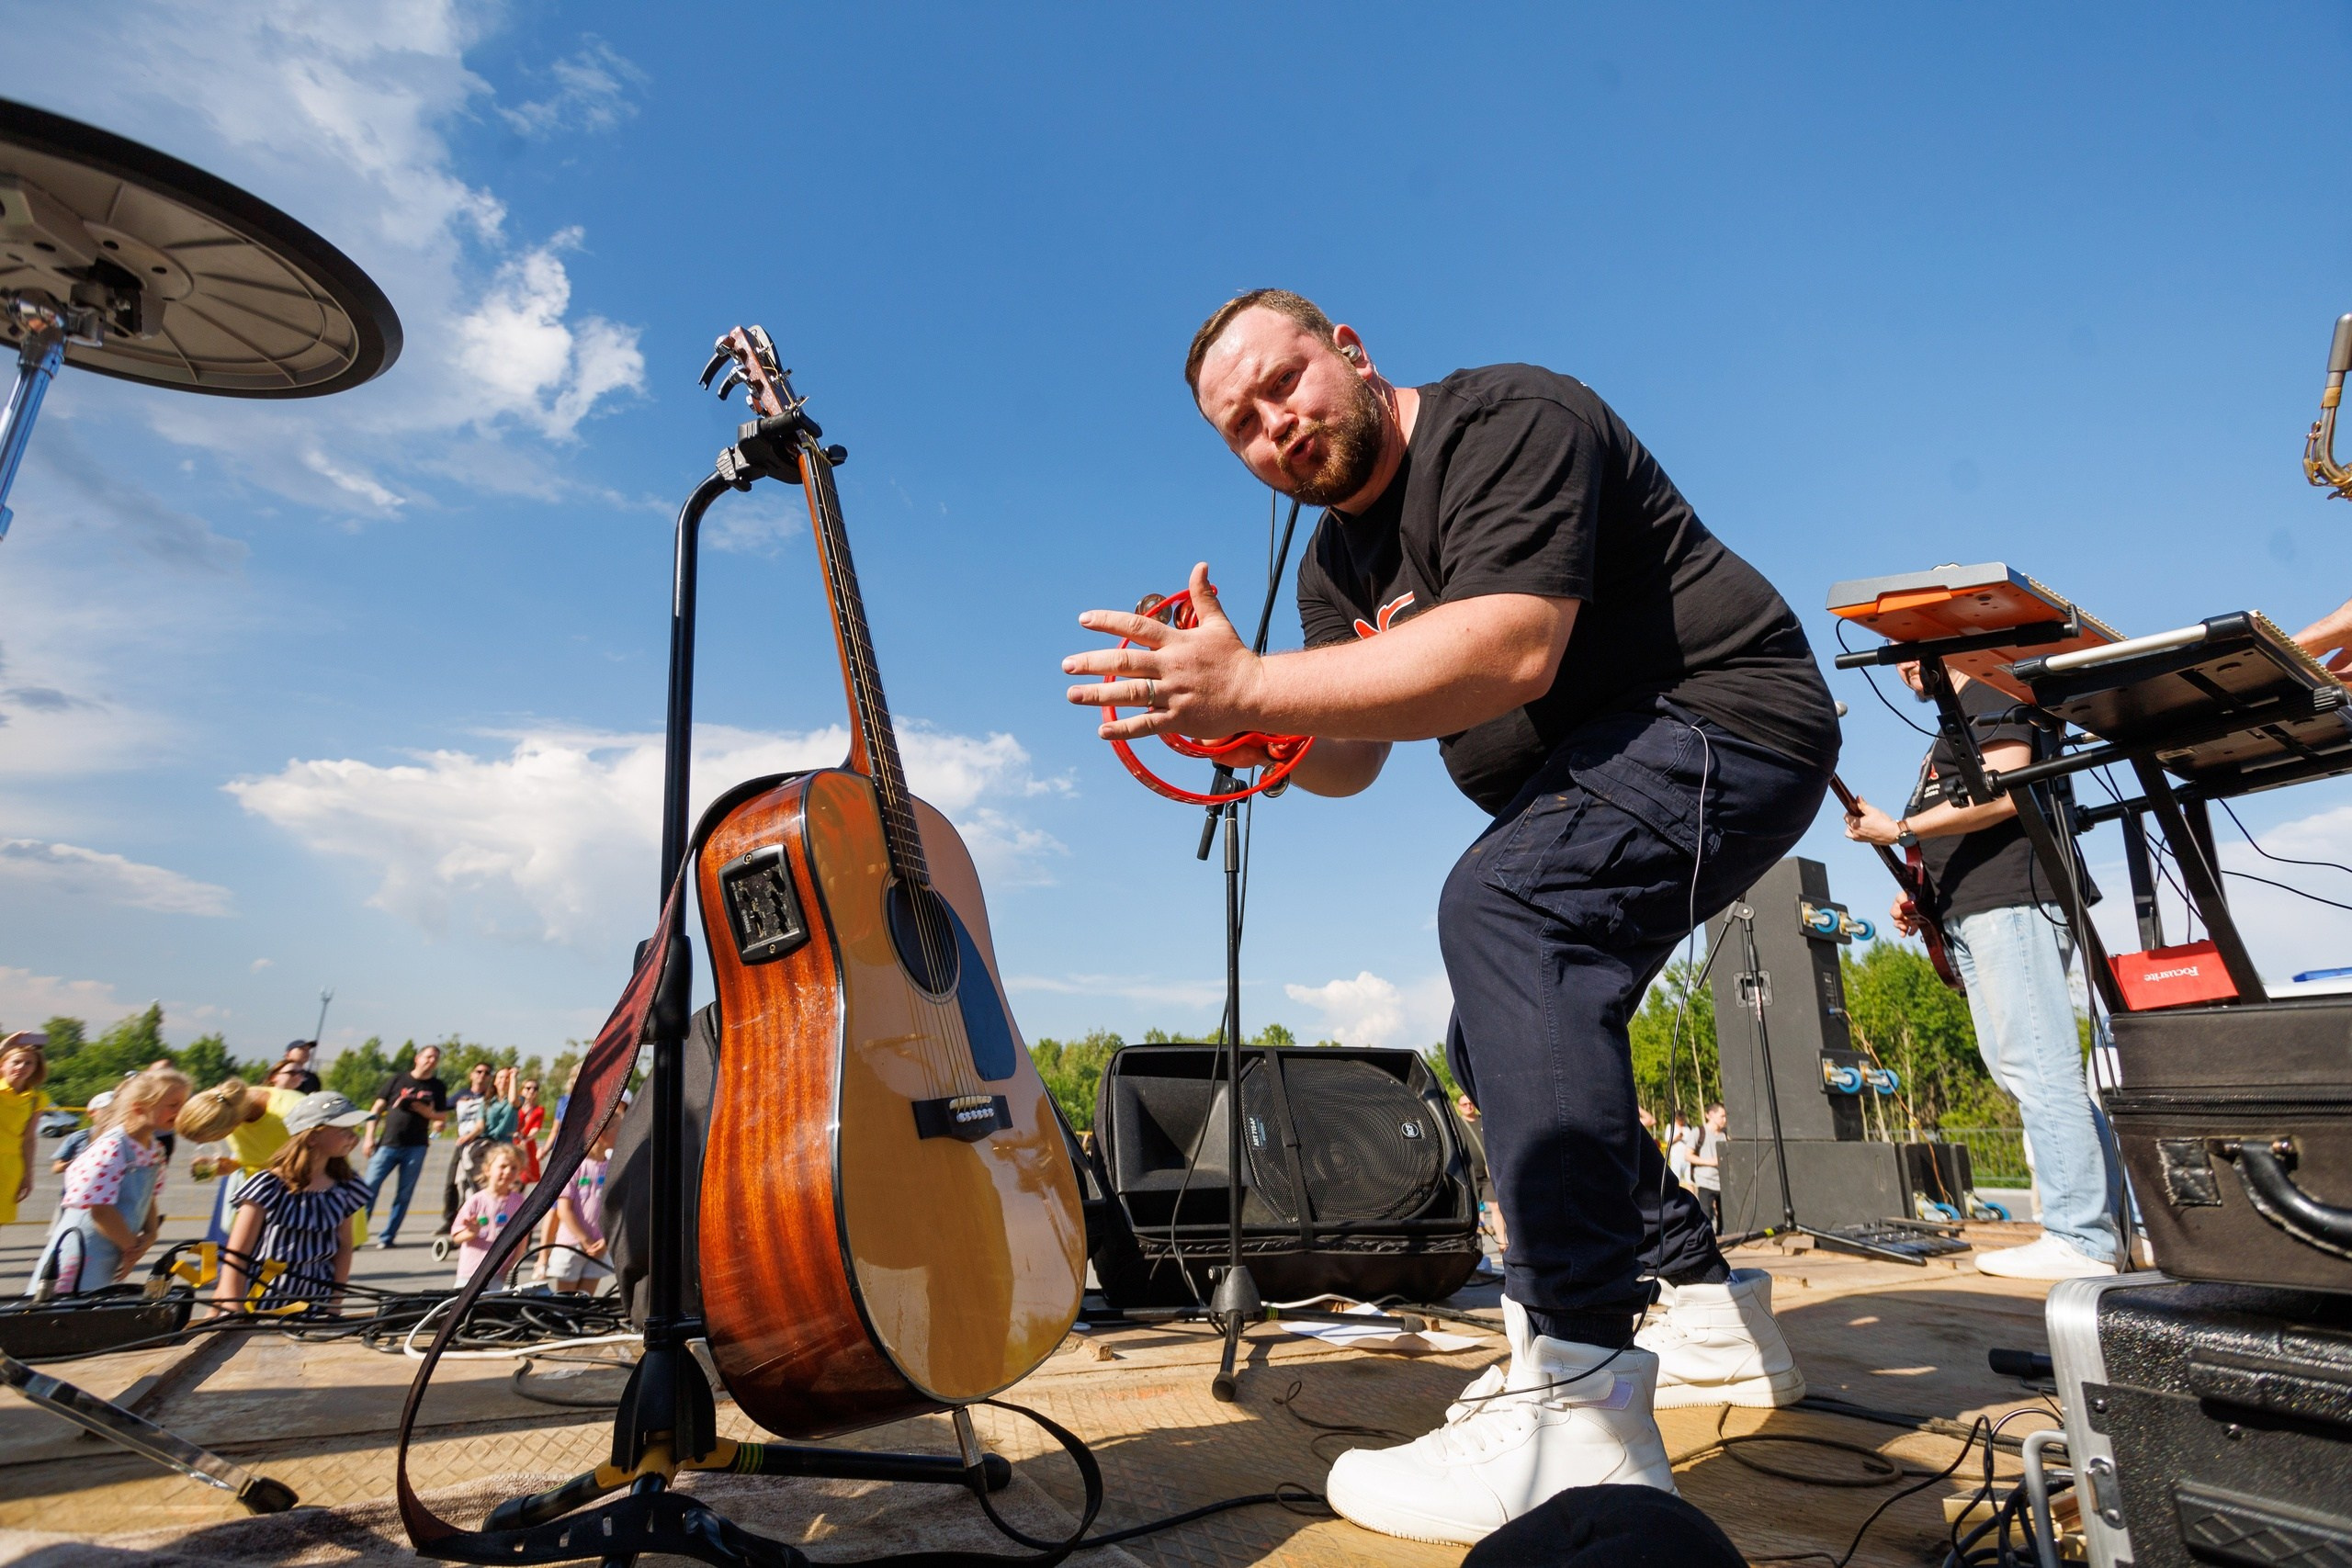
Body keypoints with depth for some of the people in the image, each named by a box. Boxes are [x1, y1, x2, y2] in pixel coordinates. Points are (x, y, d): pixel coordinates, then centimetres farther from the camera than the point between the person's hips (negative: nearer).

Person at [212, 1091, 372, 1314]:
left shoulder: (345, 1188, -1)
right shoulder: (269, 1186, -13)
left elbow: (344, 1246, 7)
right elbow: (236, 1256, -9)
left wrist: (334, 1305, 3)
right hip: (259, 1310, -3)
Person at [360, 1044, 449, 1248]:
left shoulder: (438, 1087, 8)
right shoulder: (398, 1079, 5)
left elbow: (443, 1116, 9)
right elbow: (377, 1109, 5)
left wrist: (426, 1111, -11)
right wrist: (370, 1138, -3)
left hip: (416, 1147, 1)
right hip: (388, 1144, -1)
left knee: (404, 1193, 2)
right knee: (369, 1188, -5)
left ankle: (388, 1236, 11)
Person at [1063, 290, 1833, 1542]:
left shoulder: (1507, 424, -16)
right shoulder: (1338, 558, 10)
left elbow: (1512, 649, -33)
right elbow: (1347, 759, 4)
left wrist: (1252, 685, -36)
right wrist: (1232, 713, -17)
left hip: (1724, 719, -10)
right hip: (1593, 776, 10)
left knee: (1502, 905, -34)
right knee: (1497, 1046, 12)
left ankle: (1578, 1409, -33)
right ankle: (1703, 1306, 26)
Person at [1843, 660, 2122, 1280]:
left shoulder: (1988, 697, -1)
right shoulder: (1950, 728, 28)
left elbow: (2003, 794, -17)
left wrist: (1898, 830, -15)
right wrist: (1921, 898, 17)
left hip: (2012, 902, -11)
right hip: (1969, 915, 11)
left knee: (2036, 1067, -12)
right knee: (2016, 1067, 11)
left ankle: (2080, 1240, -9)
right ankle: (2111, 1215, 17)